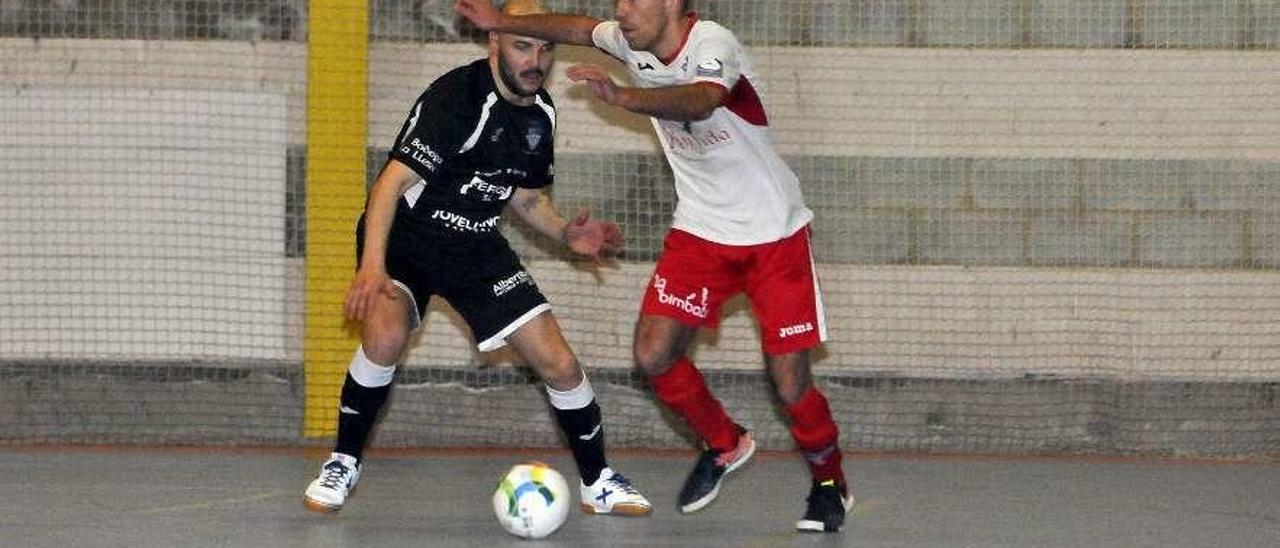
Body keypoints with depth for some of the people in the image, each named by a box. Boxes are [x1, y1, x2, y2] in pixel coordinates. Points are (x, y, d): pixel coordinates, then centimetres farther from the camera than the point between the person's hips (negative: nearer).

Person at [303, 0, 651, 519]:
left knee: (559, 363, -2)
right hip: (402, 238, -6)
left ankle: (598, 481, 18)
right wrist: (371, 267, -41)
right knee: (385, 336, -33)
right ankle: (343, 465, -13)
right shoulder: (456, 98, -24)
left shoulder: (540, 114, 0)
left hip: (476, 246, 6)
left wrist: (566, 232, -4)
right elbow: (392, 181, -31)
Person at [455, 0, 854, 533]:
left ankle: (830, 484, 20)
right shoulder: (633, 43, -4)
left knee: (791, 384, -7)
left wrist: (624, 97, -64)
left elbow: (700, 102, -48)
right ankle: (725, 445, 19)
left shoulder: (712, 44, -25)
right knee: (653, 354, -7)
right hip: (700, 230, 6)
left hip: (773, 234, -6)